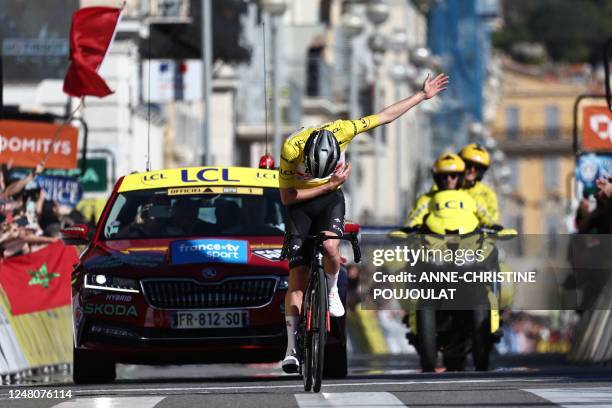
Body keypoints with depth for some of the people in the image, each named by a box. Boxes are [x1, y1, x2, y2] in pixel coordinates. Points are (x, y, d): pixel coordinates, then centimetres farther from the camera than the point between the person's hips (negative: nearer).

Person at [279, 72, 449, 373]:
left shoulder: (341, 131, -24)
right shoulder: (291, 149, -29)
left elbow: (386, 115, -11)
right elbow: (286, 196, -20)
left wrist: (423, 95, -6)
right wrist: (327, 185, -25)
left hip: (330, 200, 1)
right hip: (299, 205, -1)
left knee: (330, 247, -31)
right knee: (297, 274, -8)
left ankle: (332, 291, 1)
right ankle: (291, 348, -4)